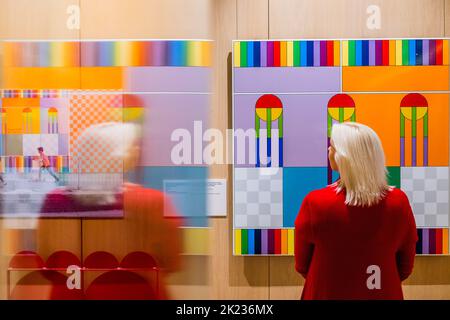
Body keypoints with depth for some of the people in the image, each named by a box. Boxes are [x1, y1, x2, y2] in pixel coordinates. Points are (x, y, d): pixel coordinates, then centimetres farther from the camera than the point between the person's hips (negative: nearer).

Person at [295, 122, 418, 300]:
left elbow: (302, 265, -7)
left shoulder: (316, 203, -21)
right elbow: (405, 267, -2)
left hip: (327, 294, -1)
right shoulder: (399, 202, -16)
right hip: (383, 295, 2)